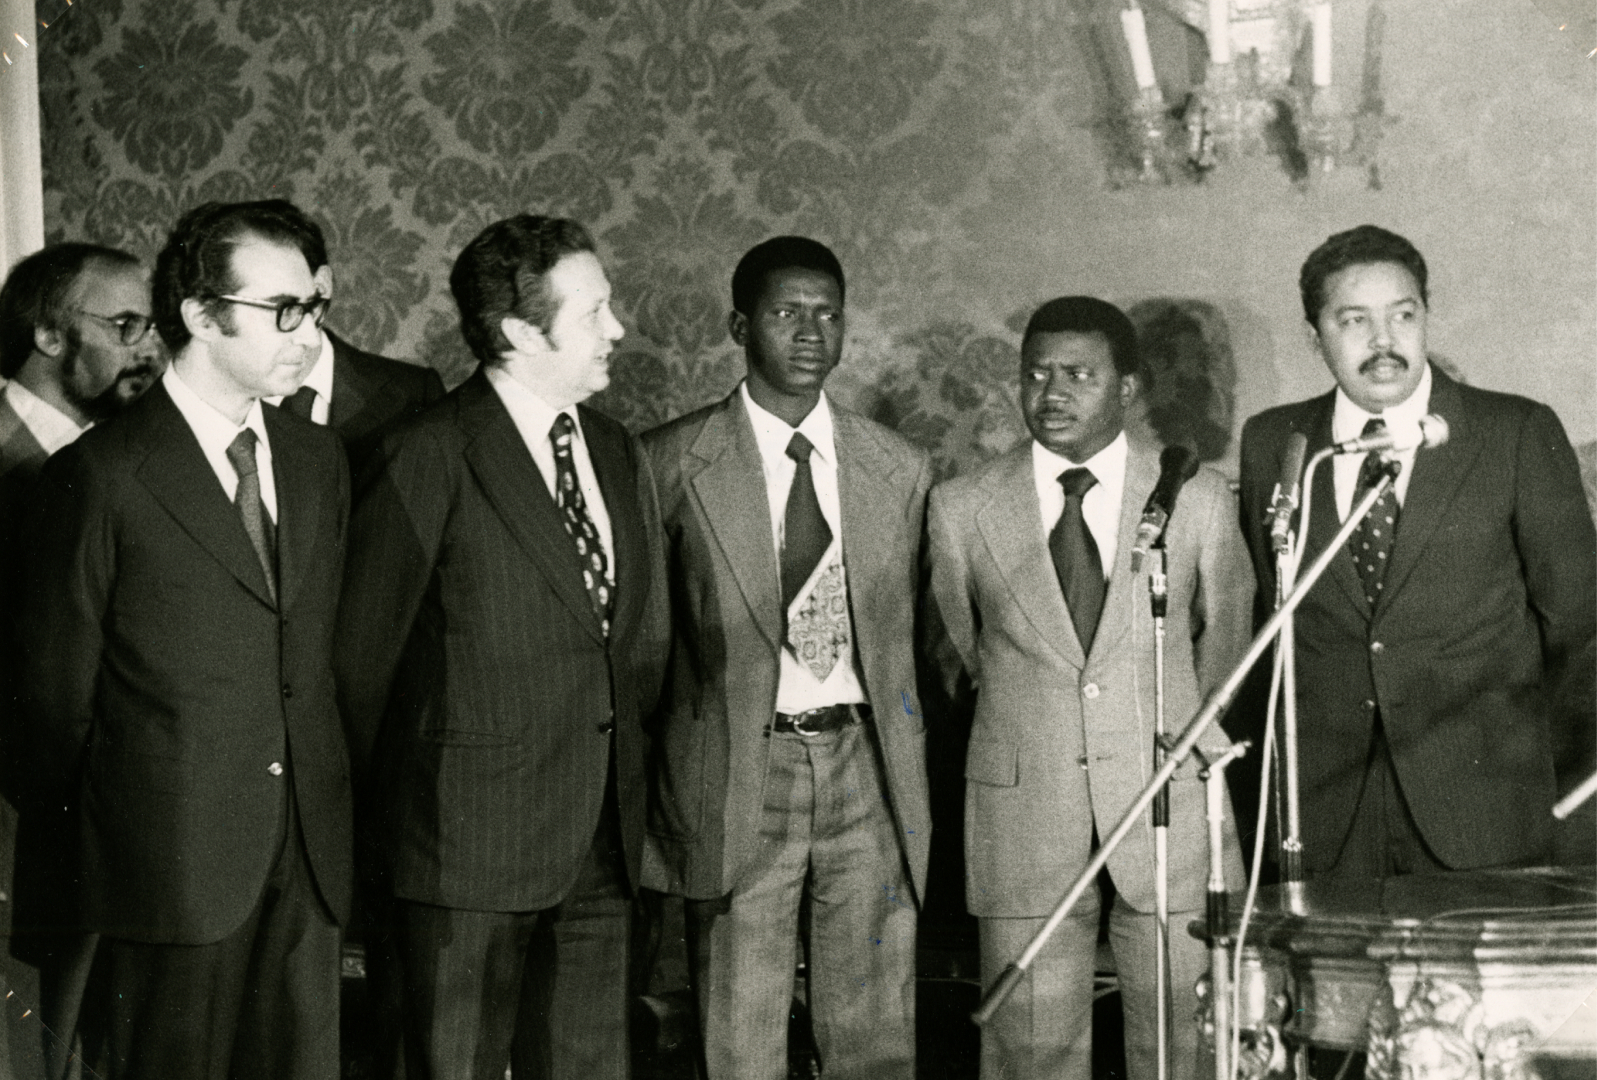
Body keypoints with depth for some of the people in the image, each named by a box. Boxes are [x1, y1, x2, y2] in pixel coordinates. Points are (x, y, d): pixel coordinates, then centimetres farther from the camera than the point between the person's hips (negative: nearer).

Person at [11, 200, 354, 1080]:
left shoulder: (317, 458, 10)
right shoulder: (101, 475, -10)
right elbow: (55, 687, -3)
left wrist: (320, 813, 15)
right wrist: (112, 826, 6)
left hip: (308, 858, 5)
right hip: (176, 866, -5)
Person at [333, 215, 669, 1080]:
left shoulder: (619, 456, 12)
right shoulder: (431, 457, -11)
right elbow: (363, 652, -7)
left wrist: (628, 790, 12)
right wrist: (410, 799, 2)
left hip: (602, 840, 6)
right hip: (471, 841, -6)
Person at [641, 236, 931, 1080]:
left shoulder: (899, 470, 9)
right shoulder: (673, 463, -1)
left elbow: (902, 635, 15)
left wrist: (912, 780, 10)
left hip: (867, 768, 3)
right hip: (736, 777, -3)